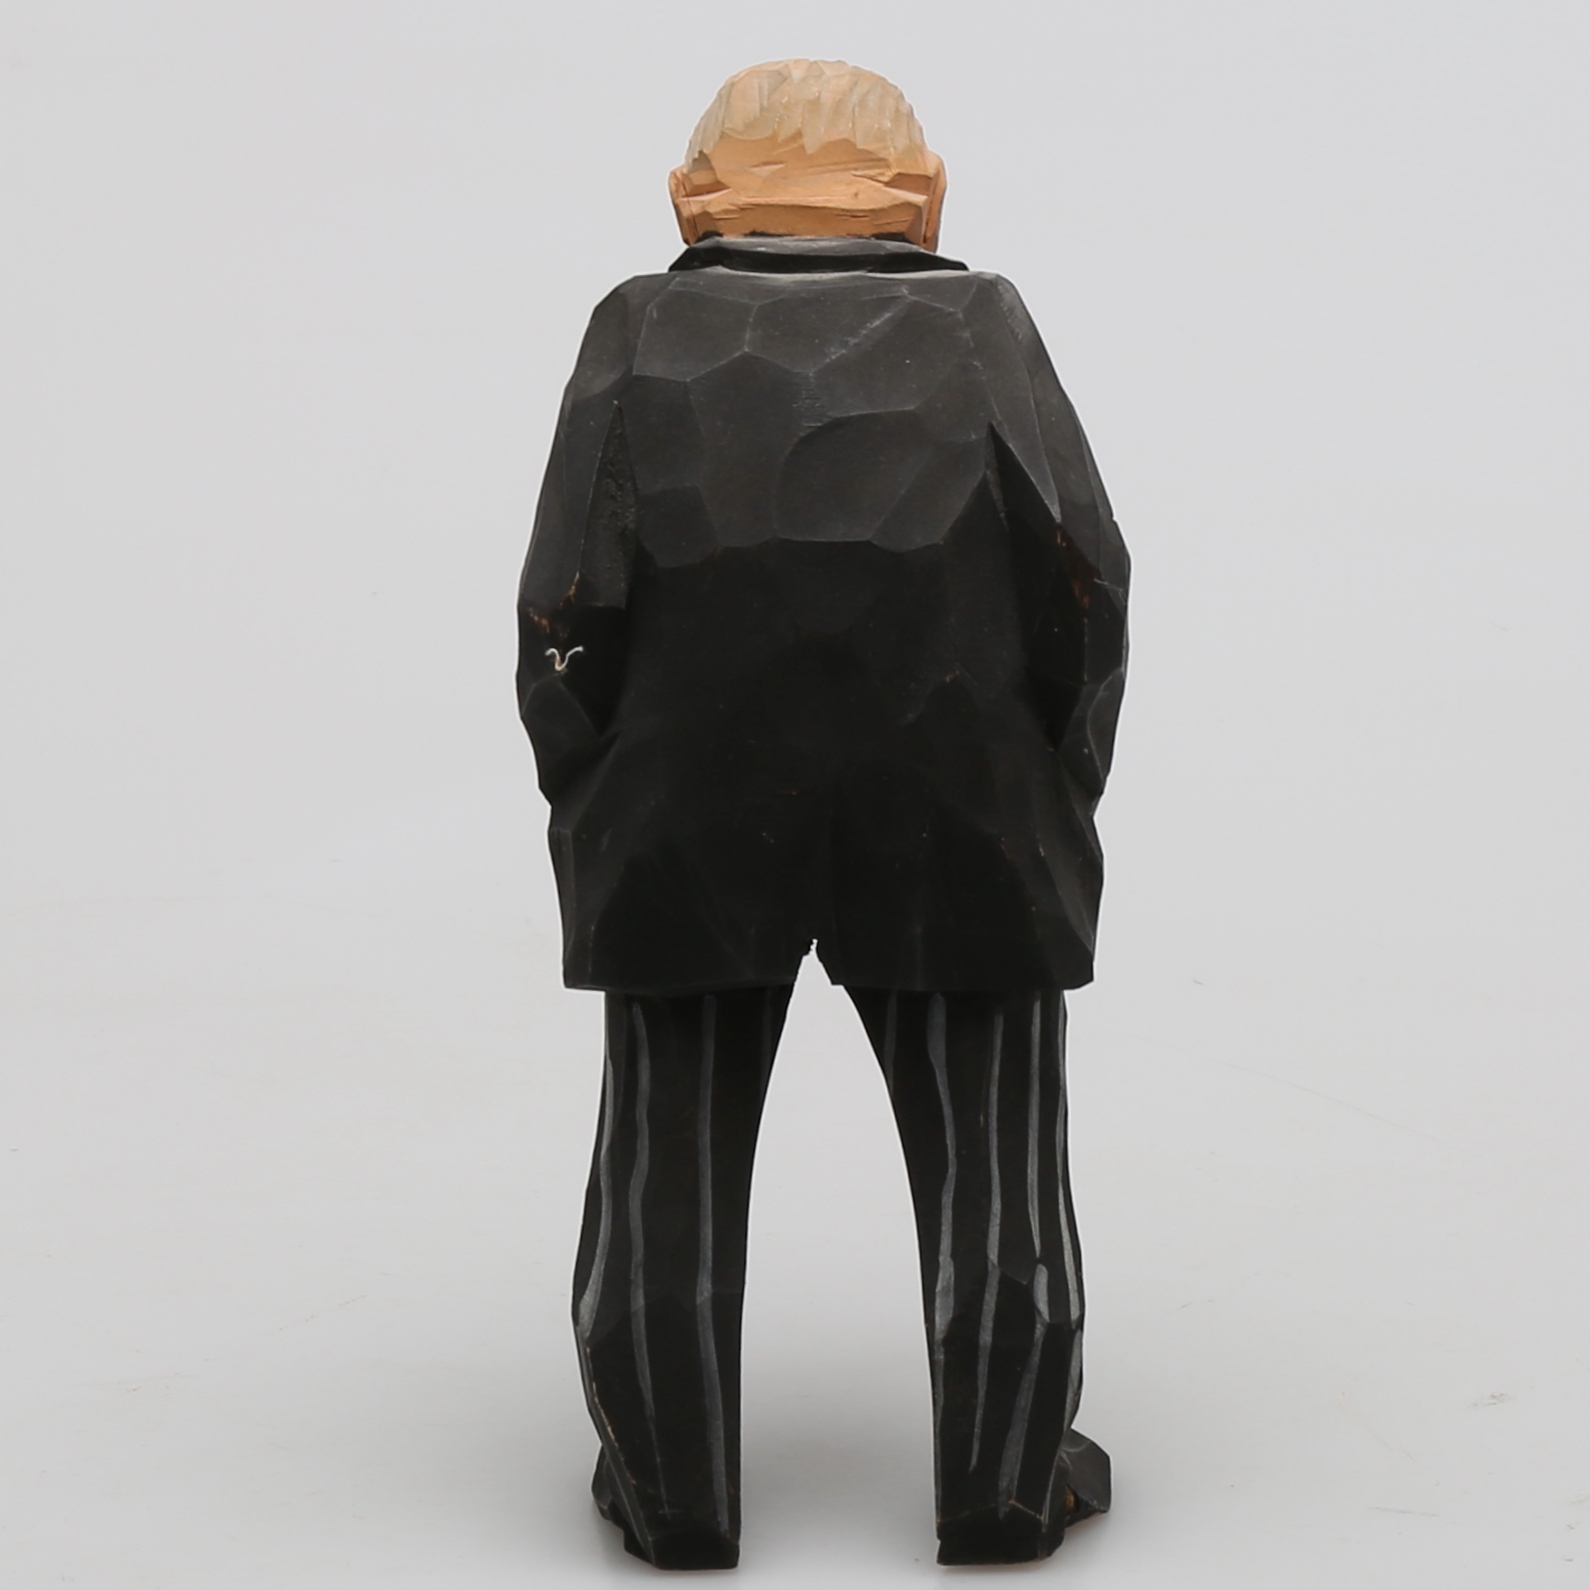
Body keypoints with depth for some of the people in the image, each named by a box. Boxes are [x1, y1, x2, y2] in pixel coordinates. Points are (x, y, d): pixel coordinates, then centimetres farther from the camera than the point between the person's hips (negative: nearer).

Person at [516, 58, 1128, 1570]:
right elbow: (1080, 566, -1)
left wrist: (590, 804, 10)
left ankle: (673, 1483, 13)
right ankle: (1001, 1477, 12)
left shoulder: (646, 327, 13)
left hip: (691, 818, 0)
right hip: (955, 810, 0)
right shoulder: (979, 321, 13)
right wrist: (1059, 789, 8)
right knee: (987, 1147, 10)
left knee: (672, 1151, 10)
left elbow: (569, 601, 1)